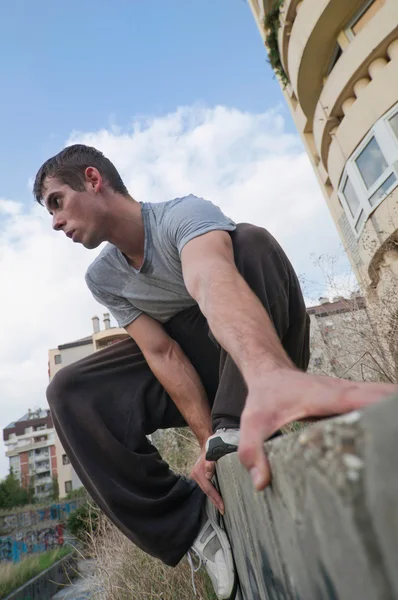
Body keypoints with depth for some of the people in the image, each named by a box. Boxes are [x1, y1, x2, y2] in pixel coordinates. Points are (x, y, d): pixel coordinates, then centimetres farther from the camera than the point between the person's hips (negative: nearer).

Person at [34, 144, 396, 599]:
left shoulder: (182, 214, -22)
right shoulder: (102, 278, -5)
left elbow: (213, 281, -46)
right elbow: (163, 353, -13)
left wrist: (268, 373, -67)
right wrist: (208, 440, -24)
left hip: (257, 355, -4)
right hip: (195, 365, 5)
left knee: (250, 240, -30)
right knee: (69, 392, -13)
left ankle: (238, 427, -33)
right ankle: (190, 522, -16)